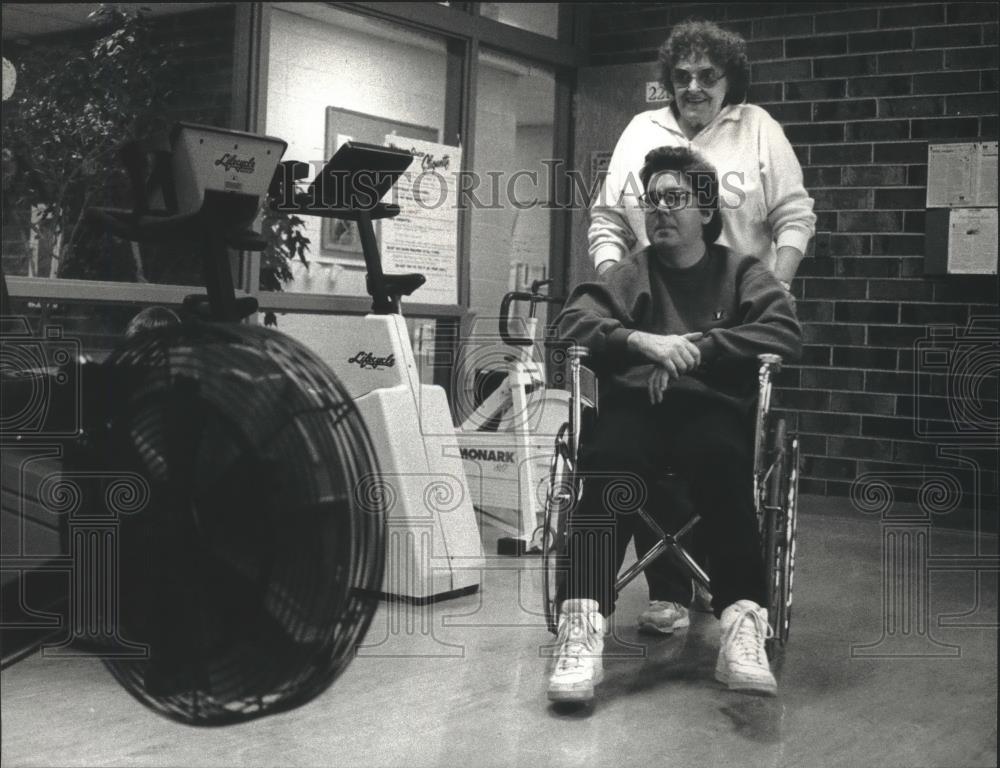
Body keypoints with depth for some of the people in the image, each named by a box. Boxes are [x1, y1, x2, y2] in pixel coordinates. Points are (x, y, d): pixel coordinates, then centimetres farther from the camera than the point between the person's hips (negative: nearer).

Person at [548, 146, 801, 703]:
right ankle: (582, 632, -43)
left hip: (714, 409, 0)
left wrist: (694, 348, -11)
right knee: (607, 461, -34)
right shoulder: (630, 274, 23)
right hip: (635, 405, 1)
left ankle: (744, 626, -42)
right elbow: (573, 322, 5)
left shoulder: (742, 274, 19)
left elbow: (787, 333, 0)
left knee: (723, 459, -37)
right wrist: (644, 341, -14)